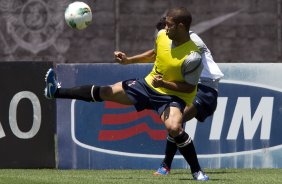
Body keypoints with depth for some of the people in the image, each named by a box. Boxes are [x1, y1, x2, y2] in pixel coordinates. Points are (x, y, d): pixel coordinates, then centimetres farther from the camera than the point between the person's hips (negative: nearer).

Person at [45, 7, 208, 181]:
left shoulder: (192, 57, -29)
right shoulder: (162, 36, -7)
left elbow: (189, 87, -20)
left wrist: (164, 84, -30)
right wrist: (128, 60, 10)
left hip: (174, 95, -7)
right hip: (149, 84, 7)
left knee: (174, 127, -36)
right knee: (104, 92, 8)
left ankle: (197, 171, -19)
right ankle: (56, 91, 22)